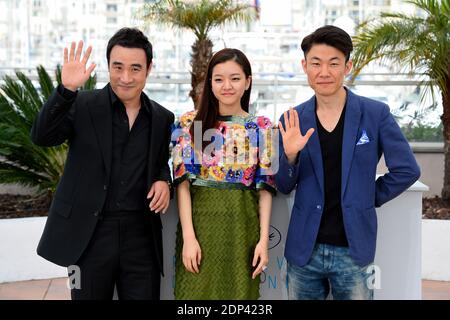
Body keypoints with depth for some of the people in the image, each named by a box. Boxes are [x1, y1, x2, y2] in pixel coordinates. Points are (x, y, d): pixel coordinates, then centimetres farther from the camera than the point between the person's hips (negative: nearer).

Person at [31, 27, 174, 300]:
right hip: (89, 235, -2)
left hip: (141, 235, 2)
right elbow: (42, 137, -15)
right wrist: (67, 89, -27)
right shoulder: (82, 105, -3)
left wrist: (164, 181, -3)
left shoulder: (163, 118, 7)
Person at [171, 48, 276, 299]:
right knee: (198, 291, 4)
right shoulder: (190, 123, 1)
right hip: (201, 222, -1)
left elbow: (265, 187, 3)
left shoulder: (261, 127, 3)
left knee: (240, 291, 8)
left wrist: (264, 239, -4)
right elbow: (183, 182, -3)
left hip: (243, 226, 1)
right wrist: (188, 237, -11)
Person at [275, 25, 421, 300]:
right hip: (304, 249, 2)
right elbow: (284, 187, 4)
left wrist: (370, 198, -1)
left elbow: (407, 170, -1)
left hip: (354, 250, -2)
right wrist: (290, 156, -13)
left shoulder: (376, 113, -5)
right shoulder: (293, 120, 1)